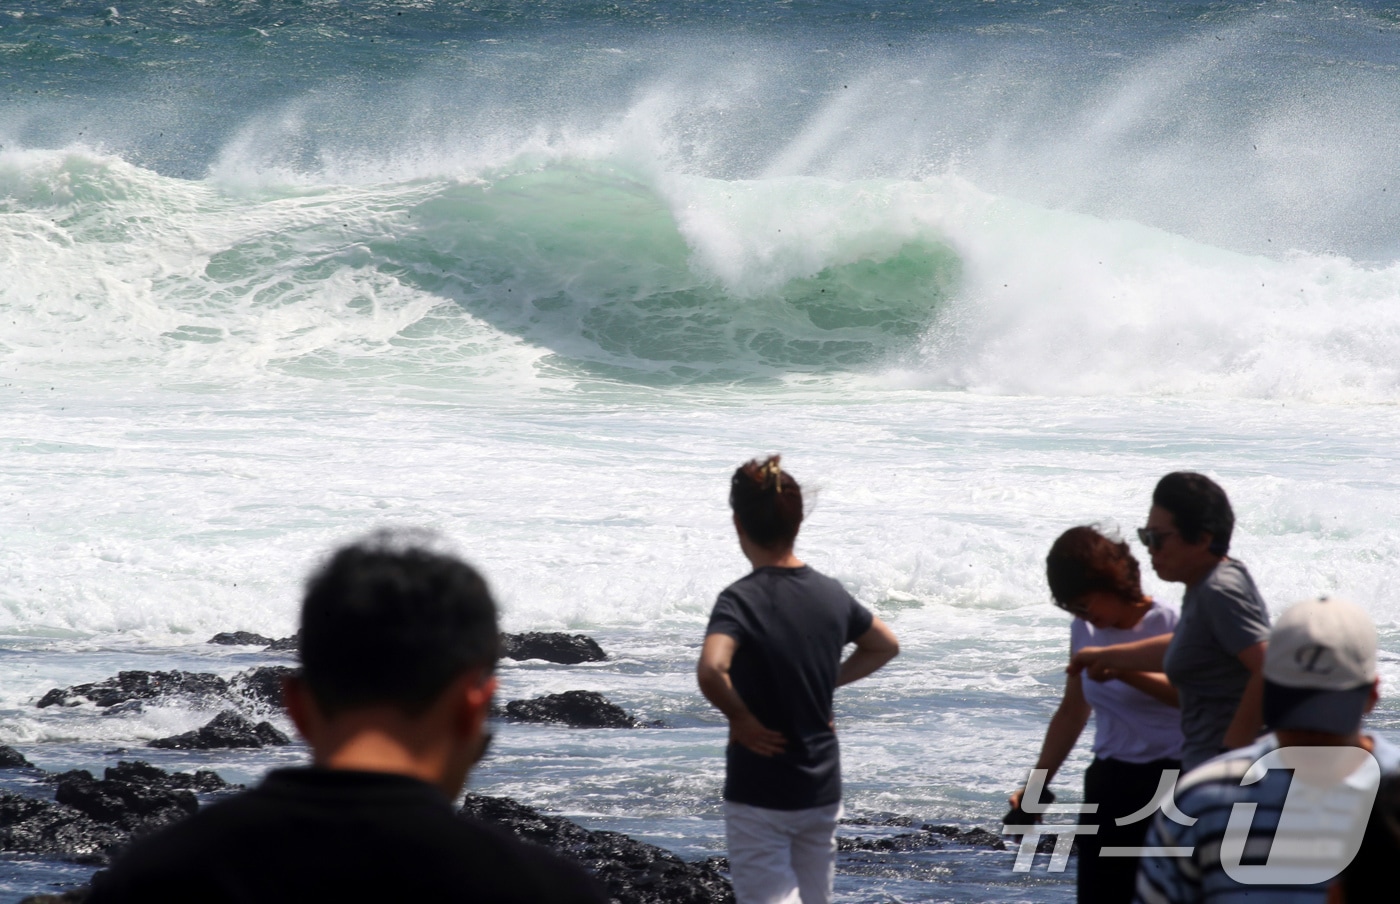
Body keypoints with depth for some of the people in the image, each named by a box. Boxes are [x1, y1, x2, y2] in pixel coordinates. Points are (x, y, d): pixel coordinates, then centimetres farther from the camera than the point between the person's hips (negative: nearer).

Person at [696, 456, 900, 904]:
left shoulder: (741, 599, -17)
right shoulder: (831, 594, 3)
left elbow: (711, 671, -35)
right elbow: (885, 646, 21)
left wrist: (741, 718, -18)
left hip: (759, 795, -6)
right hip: (822, 788, 6)